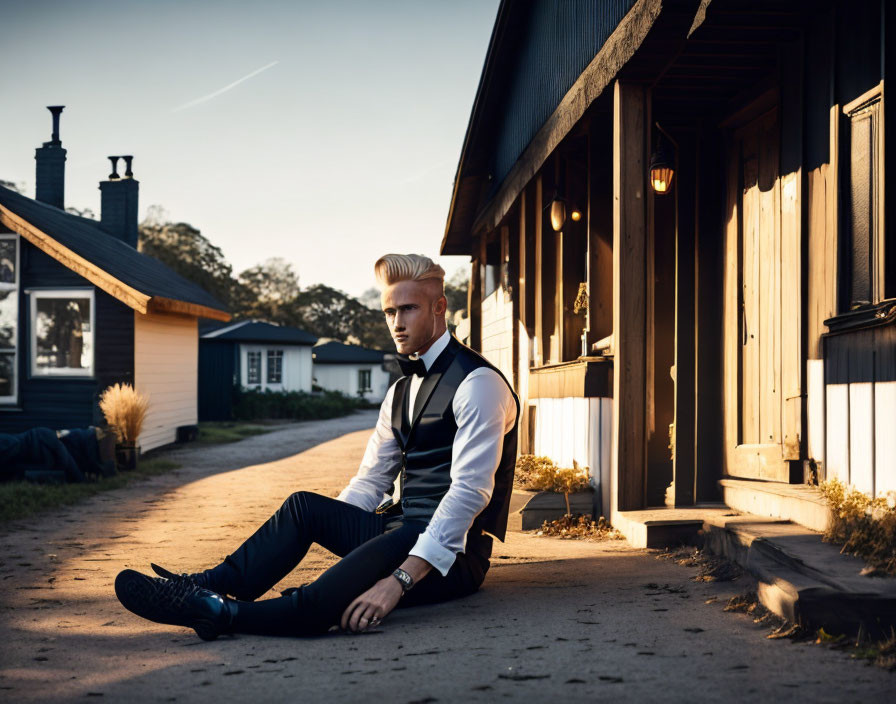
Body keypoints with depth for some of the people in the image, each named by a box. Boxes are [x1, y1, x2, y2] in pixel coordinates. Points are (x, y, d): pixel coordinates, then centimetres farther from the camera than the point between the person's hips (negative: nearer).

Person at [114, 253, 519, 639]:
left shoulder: (478, 384, -12)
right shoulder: (401, 391, 17)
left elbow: (469, 492, -23)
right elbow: (370, 482, 17)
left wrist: (401, 579, -31)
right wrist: (324, 526, -2)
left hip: (453, 553, -9)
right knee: (304, 506, -9)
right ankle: (212, 586, -18)